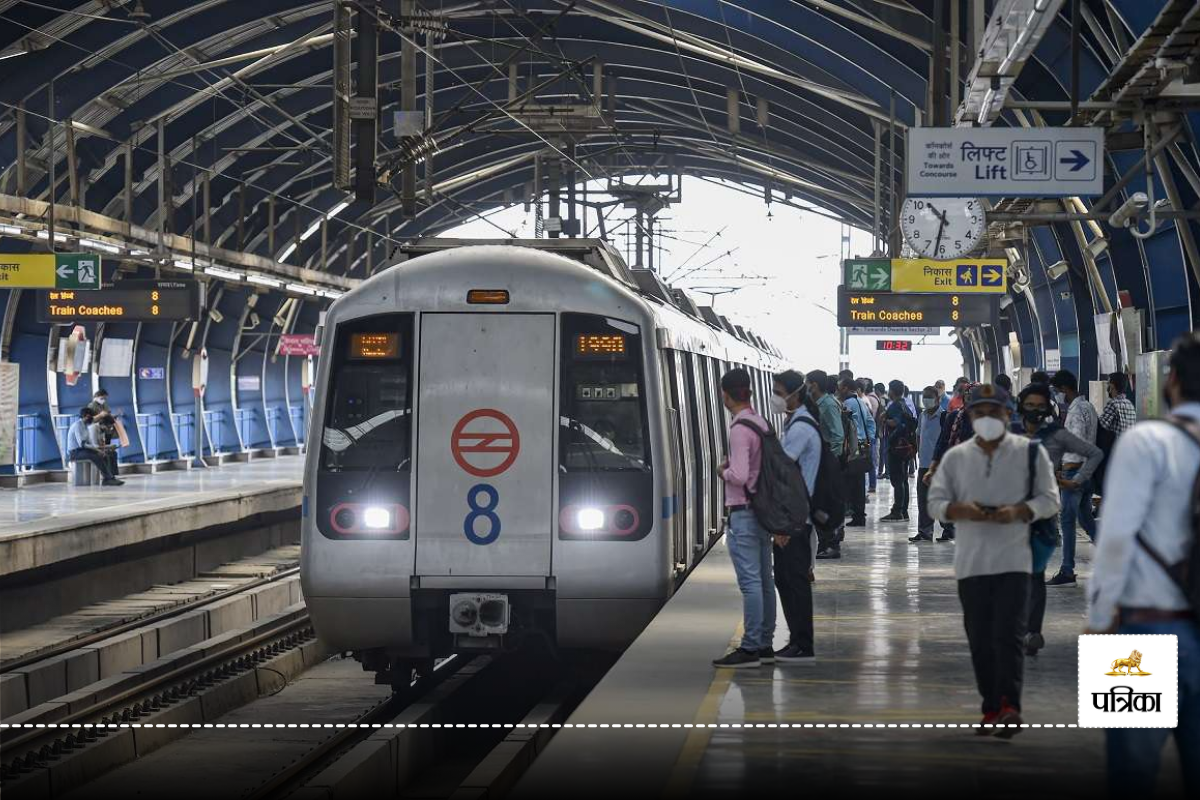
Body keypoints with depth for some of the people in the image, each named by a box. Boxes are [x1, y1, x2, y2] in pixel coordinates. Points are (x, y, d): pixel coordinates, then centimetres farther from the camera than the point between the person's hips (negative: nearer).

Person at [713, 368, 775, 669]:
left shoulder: (739, 430, -17)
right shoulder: (762, 424, 9)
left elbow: (739, 476, -24)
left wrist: (723, 472, -4)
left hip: (743, 513, -9)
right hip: (763, 509, 9)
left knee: (750, 582, -8)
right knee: (764, 580, 12)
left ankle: (750, 648, -7)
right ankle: (765, 644, 17)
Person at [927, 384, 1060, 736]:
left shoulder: (1030, 452, 4)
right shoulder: (955, 457, 10)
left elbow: (1049, 499, 4)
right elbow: (934, 501, 9)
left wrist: (1018, 511, -15)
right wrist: (960, 510, -12)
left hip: (1013, 560, -3)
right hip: (971, 562, 3)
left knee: (1008, 634, -13)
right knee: (979, 640, 6)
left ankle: (1009, 706, -16)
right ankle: (991, 708, 15)